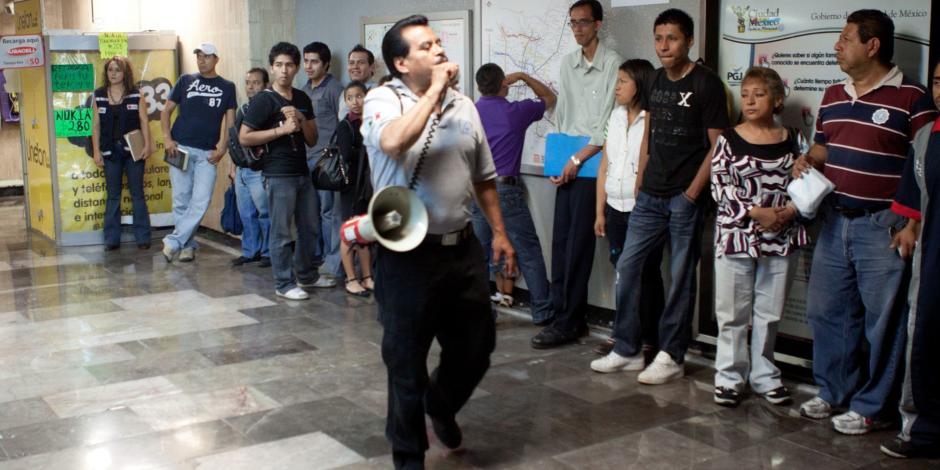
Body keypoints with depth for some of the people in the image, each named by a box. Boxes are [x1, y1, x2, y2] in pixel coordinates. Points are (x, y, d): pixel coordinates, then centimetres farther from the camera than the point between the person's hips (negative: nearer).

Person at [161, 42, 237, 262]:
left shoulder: (227, 87, 10)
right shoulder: (186, 81, 11)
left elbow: (229, 120, 8)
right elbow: (166, 111, 12)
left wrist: (222, 147, -5)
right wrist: (167, 138, -2)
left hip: (207, 153, 0)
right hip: (181, 149, 0)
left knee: (200, 202, -10)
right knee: (181, 201, 1)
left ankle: (173, 242, -2)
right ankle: (187, 245, 12)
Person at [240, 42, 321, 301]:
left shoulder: (302, 99, 11)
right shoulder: (263, 100, -8)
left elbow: (312, 139, 13)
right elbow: (244, 137, -12)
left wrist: (301, 120, -7)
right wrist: (282, 129, -17)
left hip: (302, 172, 7)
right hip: (278, 175, -7)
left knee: (309, 227, 15)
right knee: (281, 232, -1)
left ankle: (306, 274, 31)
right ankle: (284, 284, 9)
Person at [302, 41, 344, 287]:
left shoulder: (334, 88, -5)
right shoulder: (305, 90, 18)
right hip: (305, 158, 8)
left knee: (329, 211, -7)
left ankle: (333, 267, -3)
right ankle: (314, 257, 25)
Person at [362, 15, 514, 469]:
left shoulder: (464, 105, 8)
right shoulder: (383, 100, -8)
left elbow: (483, 177, 17)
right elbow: (394, 142, -32)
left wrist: (499, 231, 14)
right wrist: (434, 90, -21)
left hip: (462, 247, 5)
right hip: (407, 254, -5)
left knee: (476, 347, 16)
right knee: (406, 361, 7)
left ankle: (442, 405, 47)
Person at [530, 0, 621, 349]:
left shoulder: (612, 63, -8)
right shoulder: (568, 63, 13)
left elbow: (607, 126, -12)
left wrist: (576, 160, -11)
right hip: (567, 165, 6)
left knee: (577, 245, -4)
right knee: (561, 242, 6)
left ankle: (568, 322, 3)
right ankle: (567, 316, 14)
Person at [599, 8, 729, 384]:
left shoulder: (706, 84, -8)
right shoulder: (656, 80, 11)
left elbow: (717, 146, -9)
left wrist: (691, 195, -12)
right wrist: (639, 183, 11)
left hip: (685, 198, -6)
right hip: (650, 196, 6)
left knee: (680, 278, 2)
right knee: (627, 268, 5)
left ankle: (671, 357, 13)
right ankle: (626, 350, 16)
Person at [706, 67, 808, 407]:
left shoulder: (793, 140, 5)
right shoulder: (729, 140, -2)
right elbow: (720, 187, -8)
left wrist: (789, 211, -12)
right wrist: (756, 213, -17)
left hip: (781, 238, 2)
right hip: (736, 236, -2)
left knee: (769, 312, 11)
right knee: (733, 313, 5)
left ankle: (763, 375, 25)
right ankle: (730, 377, 16)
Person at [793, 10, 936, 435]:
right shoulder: (833, 95, 11)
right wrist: (807, 159, 0)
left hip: (883, 225, -7)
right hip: (834, 220, 7)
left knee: (882, 320, 2)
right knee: (826, 310, 13)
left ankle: (871, 407, 15)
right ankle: (833, 391, 29)